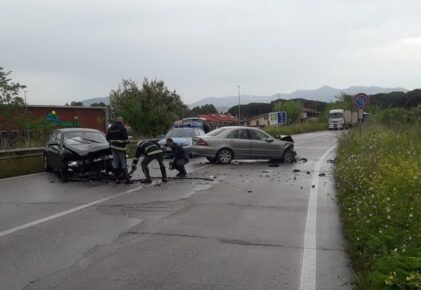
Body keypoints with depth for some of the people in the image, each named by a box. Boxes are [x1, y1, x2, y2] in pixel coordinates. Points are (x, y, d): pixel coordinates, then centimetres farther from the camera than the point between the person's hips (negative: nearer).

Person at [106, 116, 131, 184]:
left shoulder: (110, 128, 9)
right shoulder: (122, 128, -11)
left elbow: (108, 138, 13)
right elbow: (125, 138, -15)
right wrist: (128, 141, 5)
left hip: (113, 148, 5)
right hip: (120, 148, -5)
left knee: (115, 163, 10)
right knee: (123, 163, -1)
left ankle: (117, 179, 12)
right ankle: (127, 179, 1)